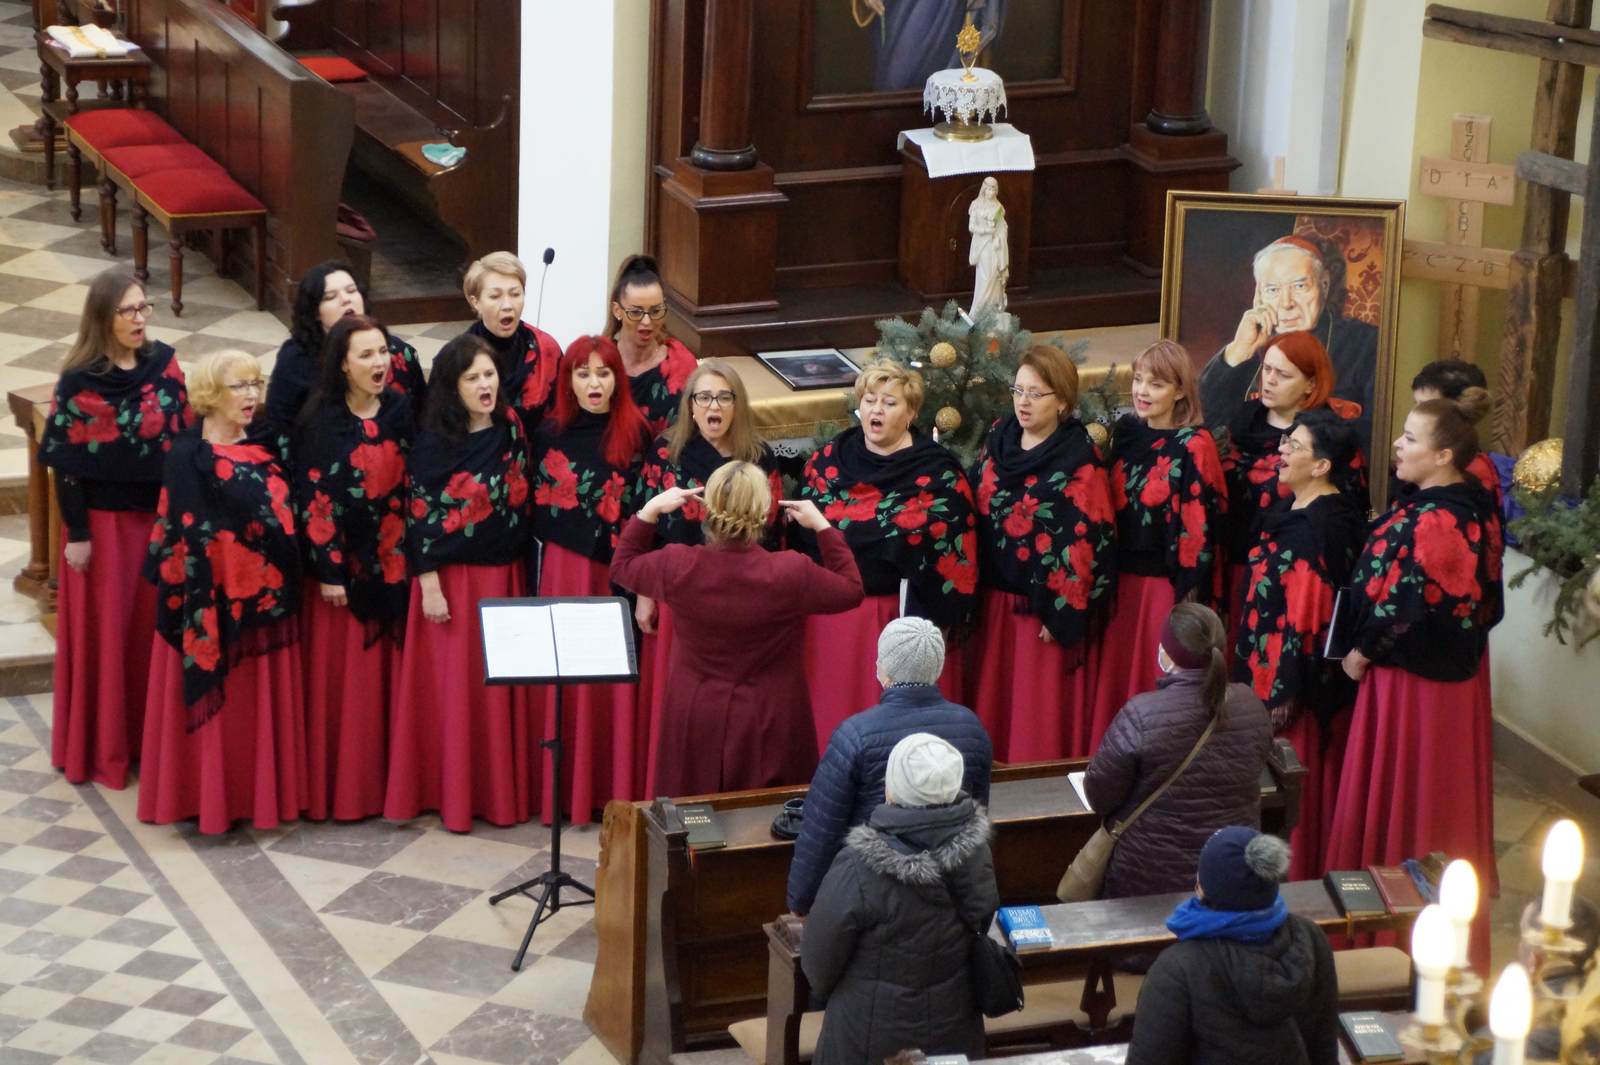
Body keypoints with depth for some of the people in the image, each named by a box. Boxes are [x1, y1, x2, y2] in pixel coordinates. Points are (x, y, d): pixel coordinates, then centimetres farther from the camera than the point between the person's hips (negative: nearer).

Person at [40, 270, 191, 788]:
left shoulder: (164, 363, 0)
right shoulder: (80, 382, -13)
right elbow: (66, 463, -10)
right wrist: (76, 534, -11)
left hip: (160, 513, 4)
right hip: (104, 518, -4)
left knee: (155, 621, 10)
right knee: (104, 628, 4)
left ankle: (152, 731, 24)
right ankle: (102, 746, 15)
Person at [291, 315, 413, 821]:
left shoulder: (402, 413, 3)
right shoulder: (322, 421, -8)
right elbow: (313, 498, -10)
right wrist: (328, 571, -13)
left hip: (393, 564, 4)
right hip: (342, 563, -4)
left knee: (390, 671, 7)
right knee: (342, 674, 1)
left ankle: (390, 775, 16)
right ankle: (340, 785, 9)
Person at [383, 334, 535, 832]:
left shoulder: (511, 430, 3)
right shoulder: (434, 444, -10)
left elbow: (524, 499, 10)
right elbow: (420, 516, -9)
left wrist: (527, 574, 10)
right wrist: (429, 586, -13)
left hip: (505, 574, 4)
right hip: (453, 577, -4)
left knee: (503, 684, 9)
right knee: (454, 686, 2)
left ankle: (502, 788, 19)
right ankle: (453, 792, 11)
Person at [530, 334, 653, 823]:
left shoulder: (636, 433, -2)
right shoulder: (550, 434, 2)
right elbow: (538, 507, 8)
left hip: (619, 568, -1)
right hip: (564, 567, 1)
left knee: (617, 673, 1)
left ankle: (619, 784, 11)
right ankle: (568, 786, 12)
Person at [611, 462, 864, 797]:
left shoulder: (678, 566, -15)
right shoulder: (791, 573, -20)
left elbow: (622, 567, 7)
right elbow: (851, 591, -1)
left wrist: (650, 511, 9)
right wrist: (822, 527, 4)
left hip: (696, 725, 2)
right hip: (768, 730, -2)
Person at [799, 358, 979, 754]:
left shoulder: (938, 471, -5)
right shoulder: (827, 460, 7)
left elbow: (956, 550, -7)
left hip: (906, 614, -4)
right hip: (833, 615, 4)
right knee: (833, 720, 11)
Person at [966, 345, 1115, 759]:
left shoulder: (1080, 461, -12)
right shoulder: (998, 441, 6)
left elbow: (1085, 541, -15)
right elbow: (974, 511, 11)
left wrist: (1062, 613, -16)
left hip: (1045, 604, -6)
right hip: (995, 597, 6)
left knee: (1040, 713, 2)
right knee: (993, 704, 13)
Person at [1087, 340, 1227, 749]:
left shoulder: (1193, 446, -12)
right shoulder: (1126, 431, 7)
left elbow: (1200, 523, -13)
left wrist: (1191, 596, -15)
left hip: (1169, 581, -6)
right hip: (1124, 577, 6)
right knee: (1117, 678, 11)